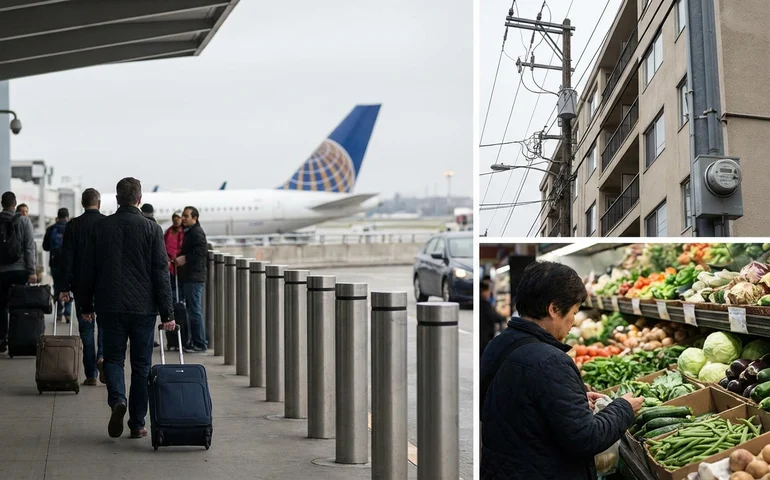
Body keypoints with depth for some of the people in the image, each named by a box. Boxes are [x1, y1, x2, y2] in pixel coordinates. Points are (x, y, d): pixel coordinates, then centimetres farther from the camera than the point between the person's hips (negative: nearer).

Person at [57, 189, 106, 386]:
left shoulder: (73, 225, -3)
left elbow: (66, 258, -4)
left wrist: (64, 287, -1)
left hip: (81, 283, 0)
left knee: (86, 326, 6)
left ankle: (91, 374, 6)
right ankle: (102, 356, -13)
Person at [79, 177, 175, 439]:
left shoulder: (101, 227, 3)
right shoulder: (152, 229, -4)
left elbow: (87, 269, 7)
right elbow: (161, 273, -6)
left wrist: (86, 305, 16)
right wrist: (167, 312, -4)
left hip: (110, 306, 1)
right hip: (143, 307, -1)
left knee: (113, 357, 12)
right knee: (141, 364, 7)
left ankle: (117, 400, -17)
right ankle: (137, 424, 9)